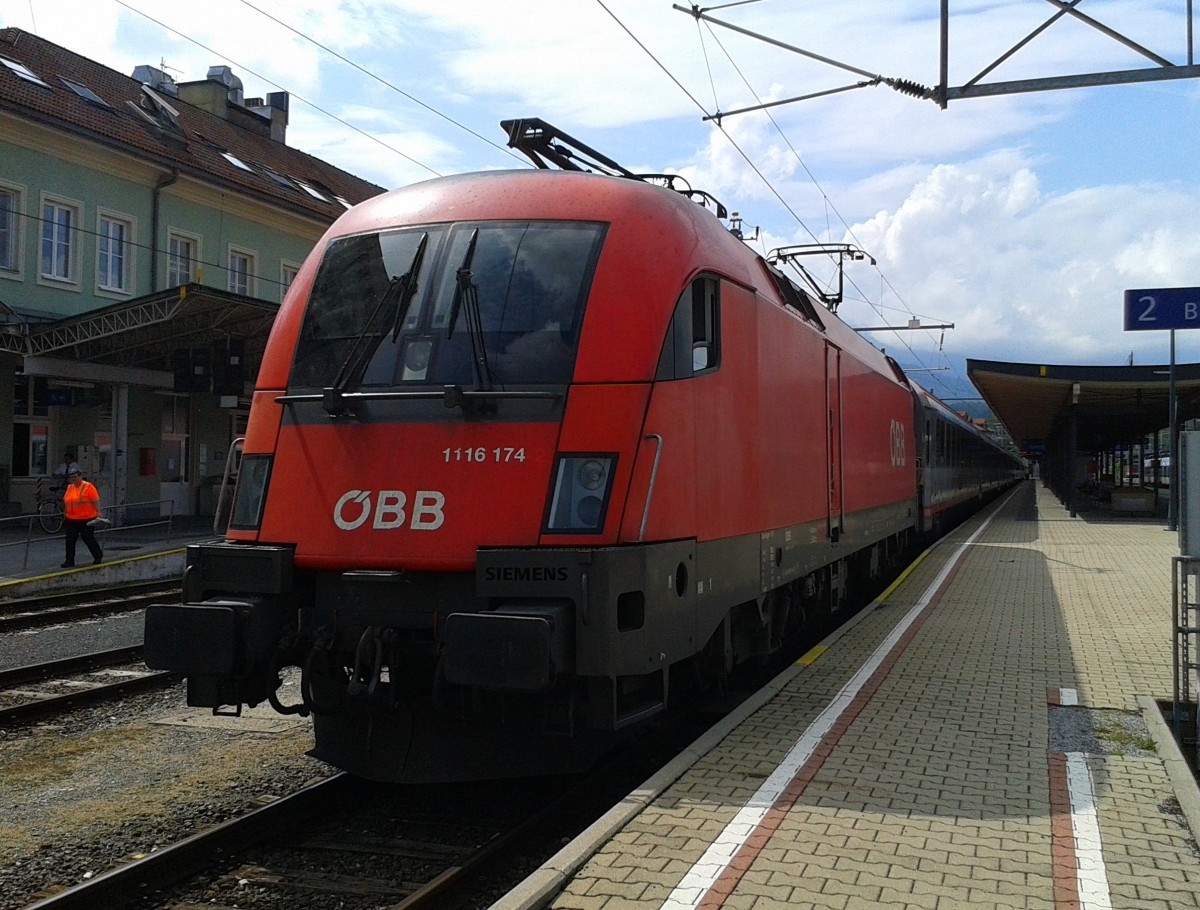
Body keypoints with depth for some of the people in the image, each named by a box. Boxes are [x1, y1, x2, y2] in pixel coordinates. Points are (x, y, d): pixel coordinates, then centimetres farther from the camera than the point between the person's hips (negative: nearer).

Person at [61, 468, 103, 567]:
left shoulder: (88, 486, -8)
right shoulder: (69, 487, 12)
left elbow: (96, 501, -12)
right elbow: (65, 503, 20)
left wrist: (98, 513, -19)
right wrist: (65, 515, 21)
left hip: (86, 519, -6)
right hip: (71, 520, 6)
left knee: (88, 538, 1)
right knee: (70, 540, 5)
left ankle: (98, 556, 19)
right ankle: (69, 561, 12)